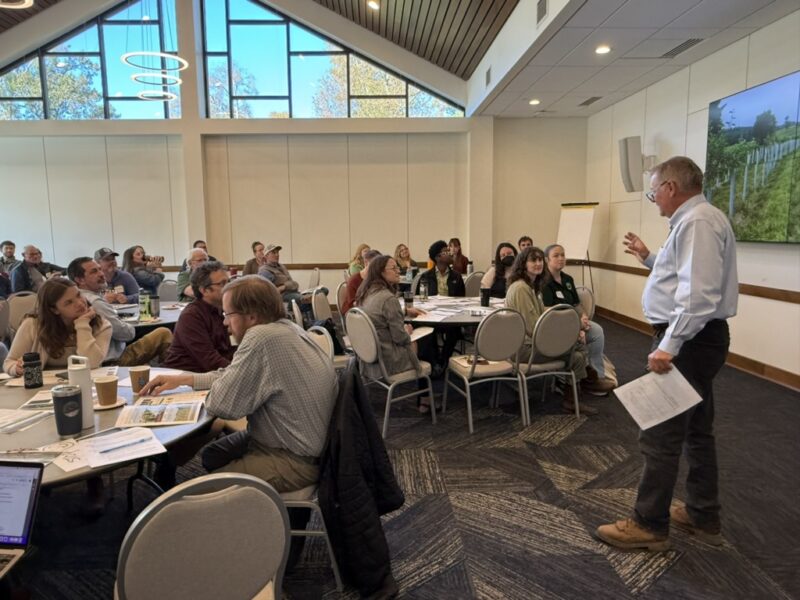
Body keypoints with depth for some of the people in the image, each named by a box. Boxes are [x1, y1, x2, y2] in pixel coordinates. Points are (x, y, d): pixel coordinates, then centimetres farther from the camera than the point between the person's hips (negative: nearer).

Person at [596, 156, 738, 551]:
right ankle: (703, 517, 30)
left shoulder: (697, 221, -18)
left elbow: (698, 293, -28)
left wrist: (669, 346, -30)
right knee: (696, 430, 17)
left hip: (687, 341, -11)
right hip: (695, 340, 11)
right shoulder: (695, 220, 16)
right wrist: (649, 258, 23)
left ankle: (649, 526, 8)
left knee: (660, 434, -4)